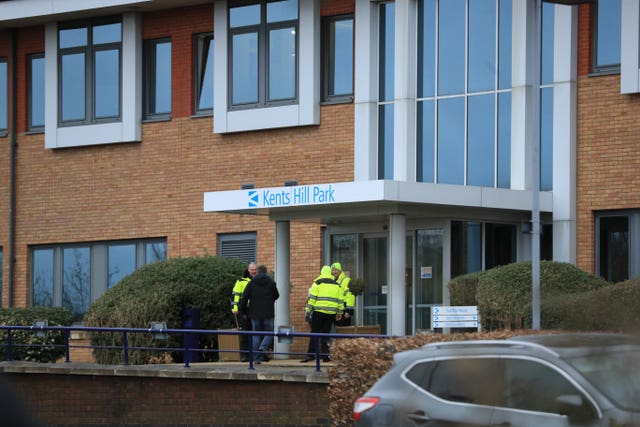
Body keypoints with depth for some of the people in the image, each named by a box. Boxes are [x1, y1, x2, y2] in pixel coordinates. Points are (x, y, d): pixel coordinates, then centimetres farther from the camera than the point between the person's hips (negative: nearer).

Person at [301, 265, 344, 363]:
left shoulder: (318, 282, 0)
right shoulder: (337, 285, 11)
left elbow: (312, 298, -4)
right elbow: (341, 300, 12)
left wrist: (308, 311, -1)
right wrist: (339, 313, 21)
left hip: (318, 312, -3)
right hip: (331, 313, 3)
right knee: (325, 334, 8)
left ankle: (310, 354, -6)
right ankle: (325, 355, 3)